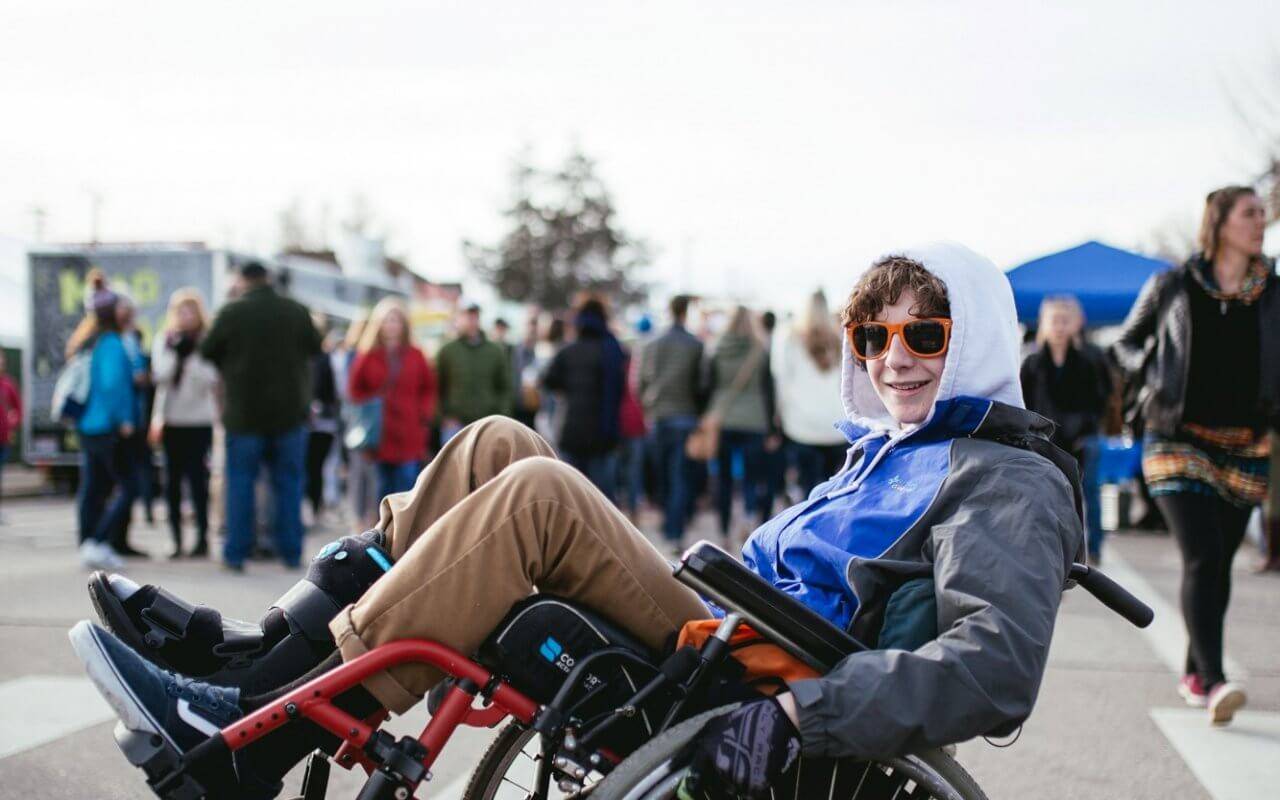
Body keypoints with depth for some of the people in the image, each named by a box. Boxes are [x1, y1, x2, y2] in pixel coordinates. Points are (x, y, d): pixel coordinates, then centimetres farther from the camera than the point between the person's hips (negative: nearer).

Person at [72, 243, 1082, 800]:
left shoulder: (1009, 485, -4)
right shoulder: (887, 451, 25)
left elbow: (997, 671, -22)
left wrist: (796, 716, -29)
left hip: (747, 691, -9)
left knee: (537, 493, -24)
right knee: (497, 446, -1)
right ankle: (262, 658, -8)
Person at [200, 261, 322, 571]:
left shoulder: (232, 312, -9)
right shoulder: (296, 311, -1)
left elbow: (208, 351, 0)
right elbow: (315, 347, 12)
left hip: (244, 413, -2)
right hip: (290, 412, 2)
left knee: (240, 483, 7)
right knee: (289, 483, 9)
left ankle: (236, 553, 6)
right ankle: (291, 553, 9)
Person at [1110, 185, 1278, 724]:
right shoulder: (1172, 287, 0)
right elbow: (1126, 344, 13)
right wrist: (1155, 376, -4)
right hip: (1178, 440, -3)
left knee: (1220, 562, 9)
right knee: (1202, 557, -16)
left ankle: (1195, 675, 24)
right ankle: (1215, 684, -23)